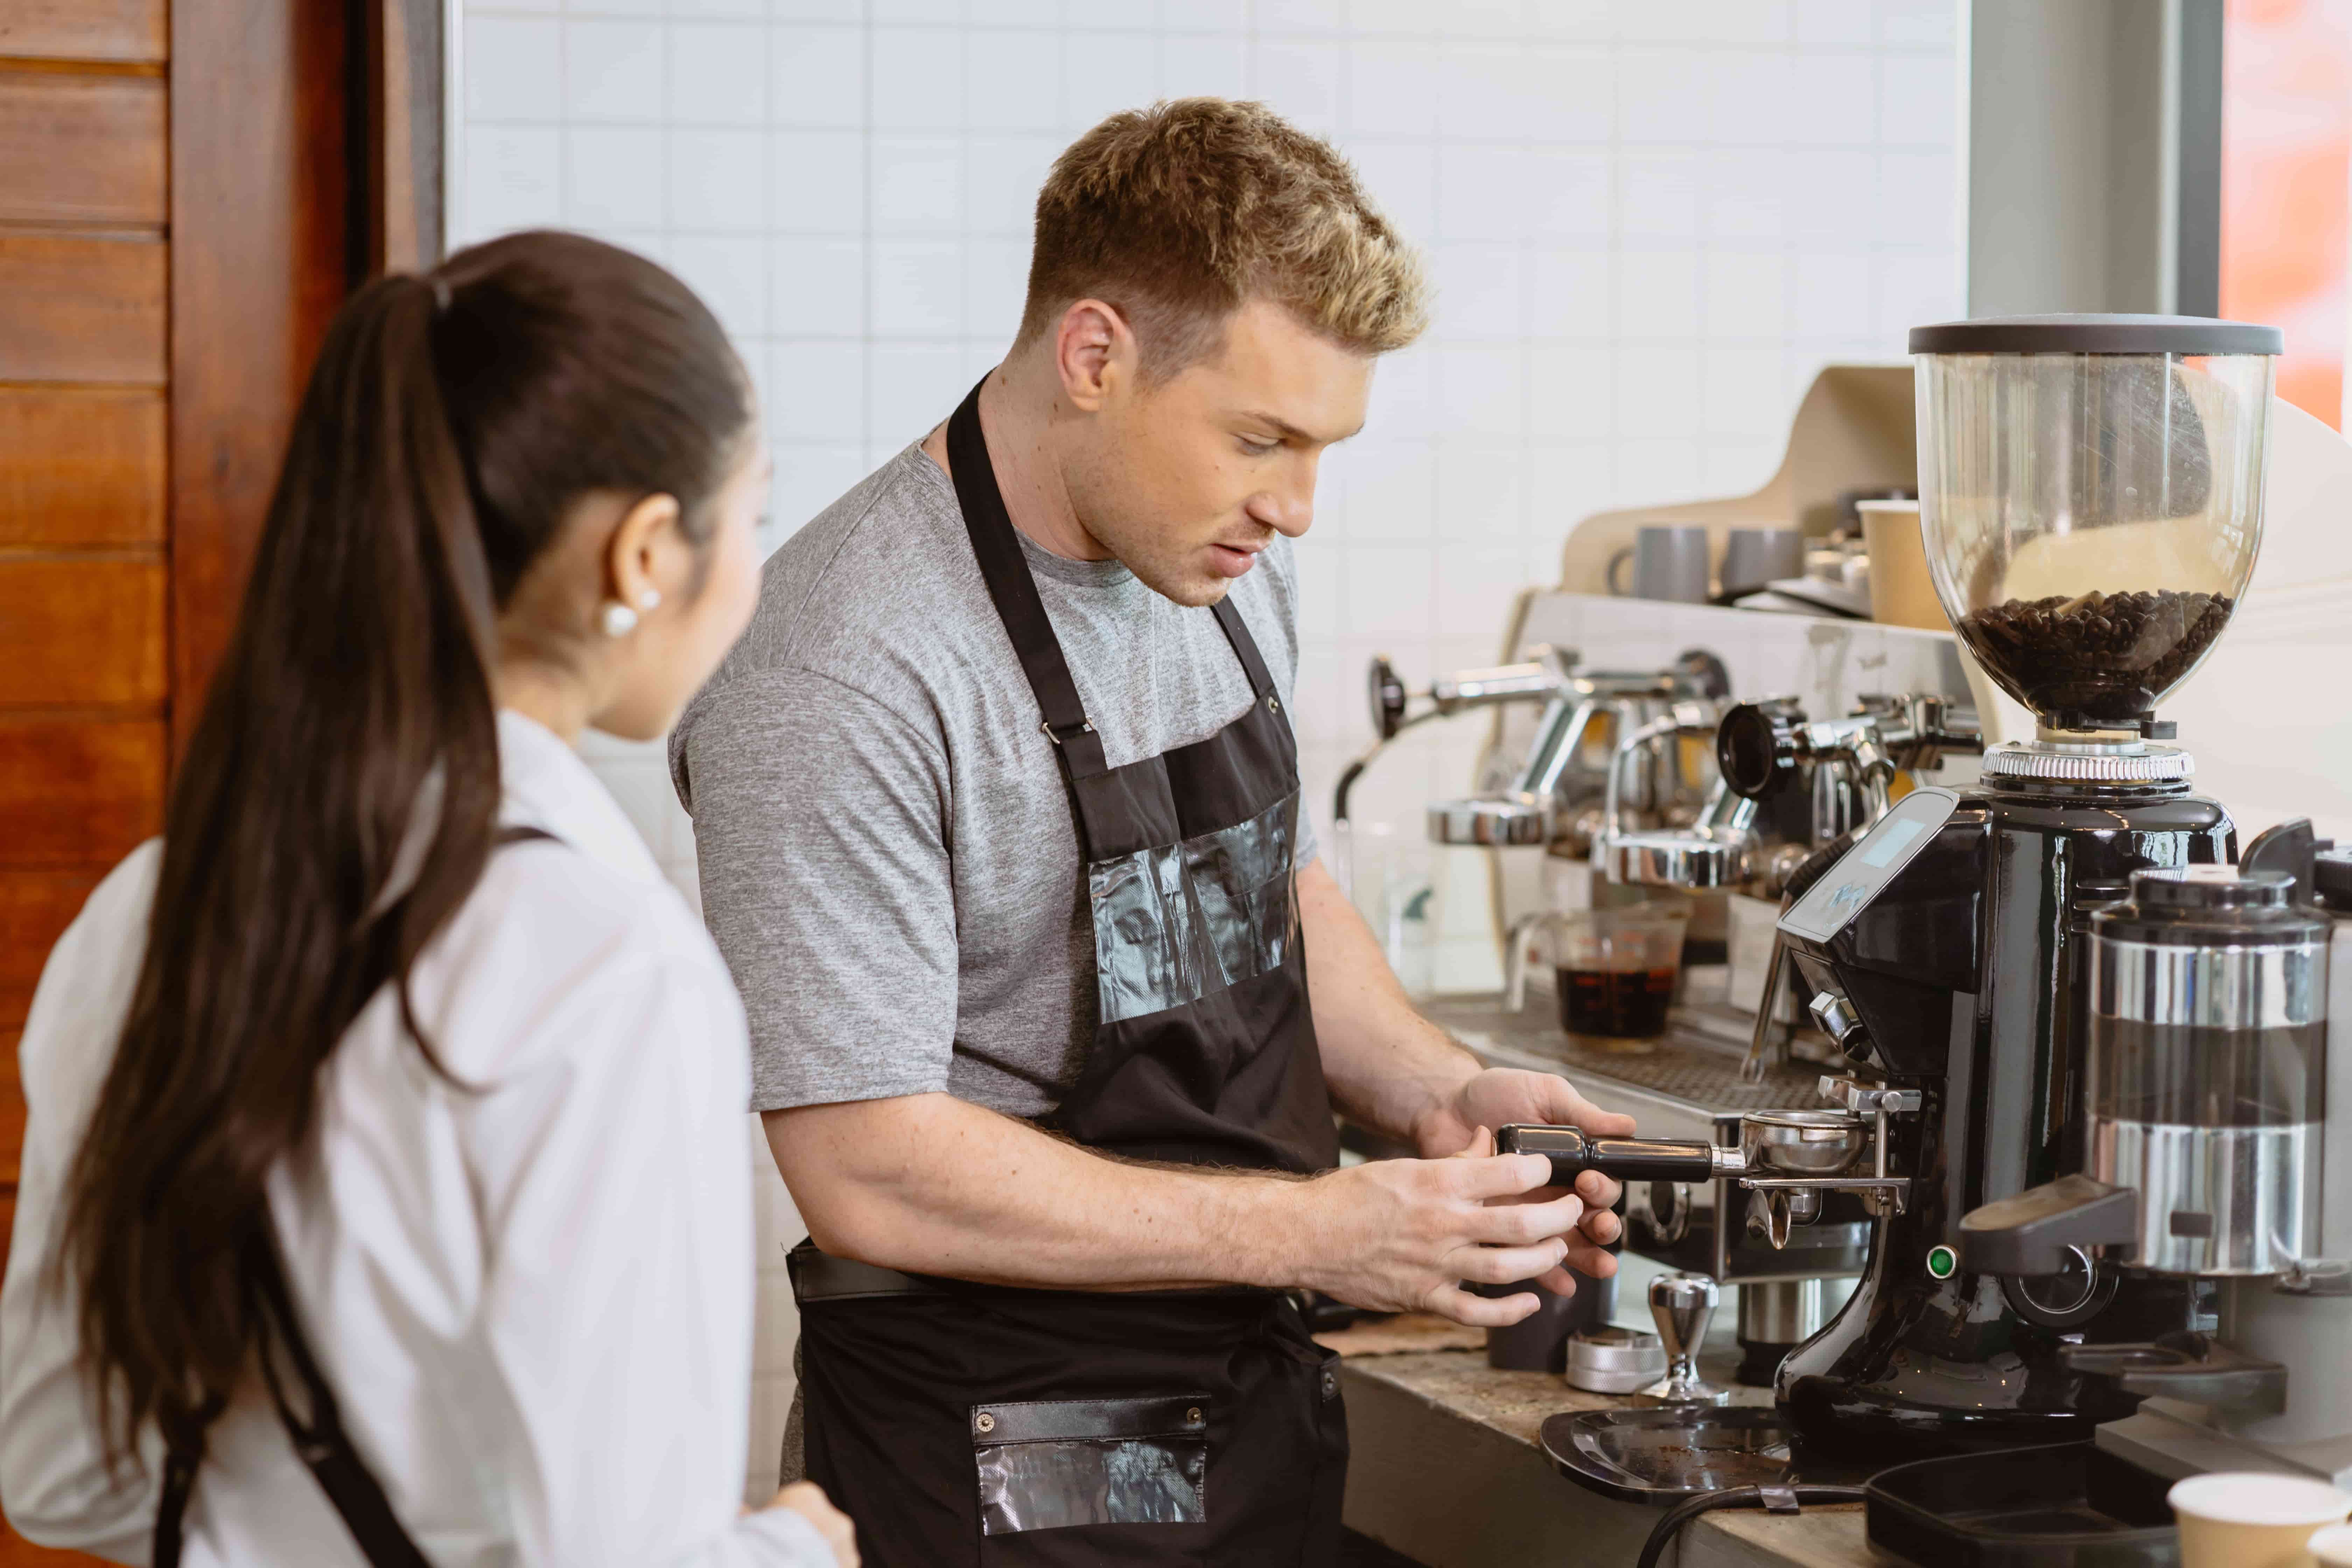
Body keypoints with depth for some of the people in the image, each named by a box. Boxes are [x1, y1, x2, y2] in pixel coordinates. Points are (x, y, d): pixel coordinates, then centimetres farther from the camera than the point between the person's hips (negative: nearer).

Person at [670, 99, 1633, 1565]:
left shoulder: (1227, 565, 4)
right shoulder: (840, 675, -22)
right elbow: (867, 1174, -24)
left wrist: (1440, 1093, 0)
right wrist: (1320, 1230, -21)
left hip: (1258, 1414, 8)